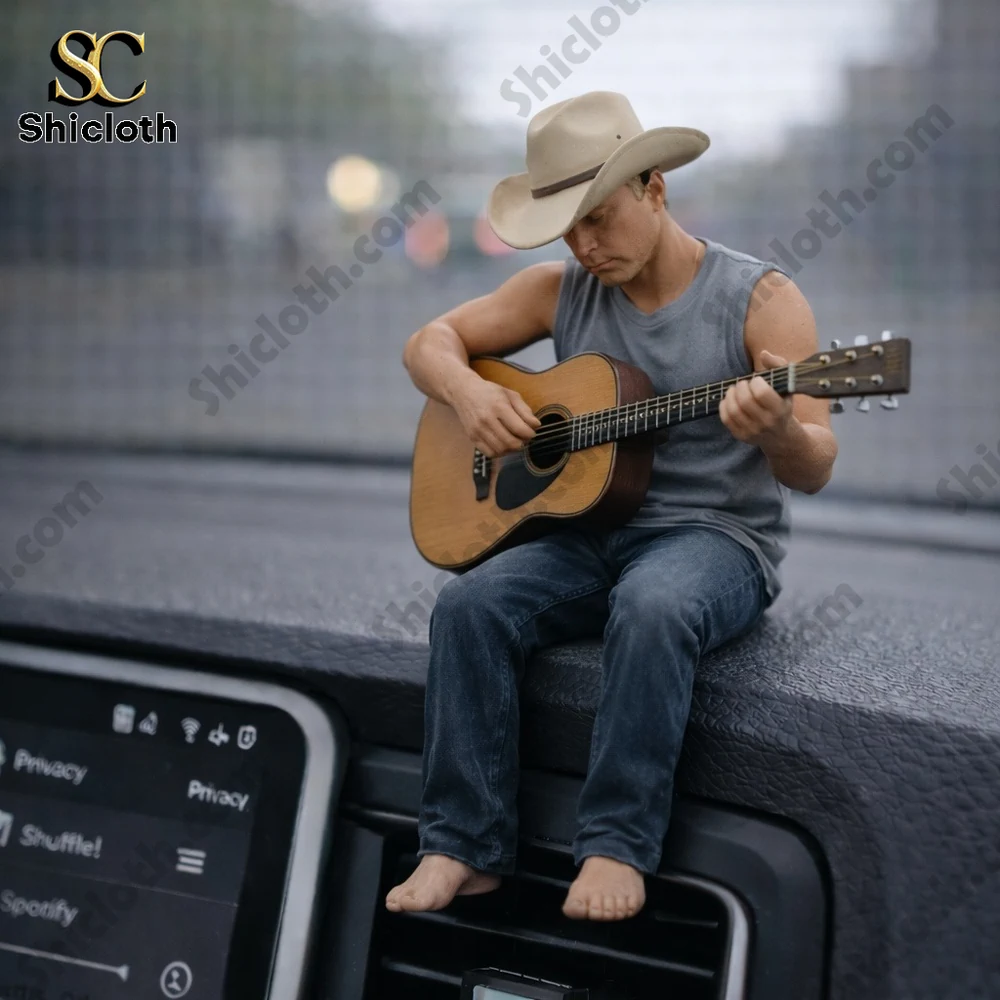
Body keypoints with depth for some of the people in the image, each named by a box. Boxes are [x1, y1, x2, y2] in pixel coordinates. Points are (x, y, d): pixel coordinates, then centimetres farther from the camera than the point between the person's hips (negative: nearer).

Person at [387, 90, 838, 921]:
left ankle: (617, 847, -26)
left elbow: (814, 470, -11)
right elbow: (430, 342, 14)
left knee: (652, 609, -37)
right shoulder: (562, 290, 8)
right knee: (470, 606, -23)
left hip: (717, 538, -4)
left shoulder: (758, 298, -6)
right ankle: (466, 846, -16)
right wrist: (468, 394, -9)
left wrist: (780, 431, -35)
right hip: (586, 532, 4)